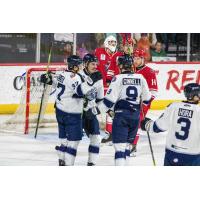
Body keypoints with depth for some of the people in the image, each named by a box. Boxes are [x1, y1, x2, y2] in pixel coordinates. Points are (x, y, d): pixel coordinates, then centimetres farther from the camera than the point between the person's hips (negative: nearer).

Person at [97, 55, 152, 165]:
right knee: (127, 142, 18)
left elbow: (110, 98, -12)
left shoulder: (118, 78, -7)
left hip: (121, 114, -5)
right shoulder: (140, 78, 7)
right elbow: (147, 97, 16)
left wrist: (100, 109, -1)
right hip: (135, 115, 5)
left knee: (119, 143, -7)